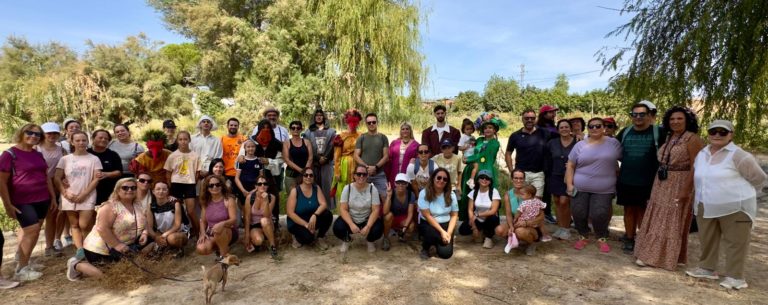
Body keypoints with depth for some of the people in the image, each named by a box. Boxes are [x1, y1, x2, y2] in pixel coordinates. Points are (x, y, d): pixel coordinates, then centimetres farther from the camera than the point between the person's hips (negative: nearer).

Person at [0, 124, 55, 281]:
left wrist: (53, 197, 14)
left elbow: (46, 177, 16)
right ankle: (21, 271, 1)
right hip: (22, 202, -6)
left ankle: (24, 261, 22)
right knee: (31, 231, -9)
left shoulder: (38, 154, 11)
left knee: (32, 232, 9)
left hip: (42, 200, 6)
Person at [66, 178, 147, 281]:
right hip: (100, 249, -7)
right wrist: (117, 245, -27)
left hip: (120, 250, 7)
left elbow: (144, 224, 13)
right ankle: (76, 265, 12)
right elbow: (102, 229, -25)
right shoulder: (110, 207, -17)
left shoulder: (138, 208, 5)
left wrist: (144, 233, -8)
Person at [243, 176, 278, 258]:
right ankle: (251, 240, 4)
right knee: (258, 240, -33)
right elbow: (247, 218, -9)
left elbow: (266, 216, -21)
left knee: (264, 220, -37)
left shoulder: (271, 197, -11)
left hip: (266, 225, 0)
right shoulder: (250, 197, -11)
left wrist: (266, 200, -31)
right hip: (254, 226, 0)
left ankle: (273, 245, -22)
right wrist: (247, 236, -11)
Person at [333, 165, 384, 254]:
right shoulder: (347, 188, -10)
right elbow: (343, 209, -13)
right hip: (350, 219, 1)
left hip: (367, 219, 0)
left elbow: (375, 210, -14)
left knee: (377, 230, -30)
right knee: (337, 228, -28)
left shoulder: (373, 189, -11)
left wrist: (368, 226, -29)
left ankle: (370, 241, 9)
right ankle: (346, 240, 10)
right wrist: (351, 224, -28)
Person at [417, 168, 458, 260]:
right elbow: (427, 216, -16)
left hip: (445, 225, 3)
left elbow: (454, 215, 0)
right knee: (432, 233, -37)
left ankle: (437, 243, 21)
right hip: (428, 224, -2)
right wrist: (442, 231, -22)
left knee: (446, 253, -17)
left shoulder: (451, 195, -3)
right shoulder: (424, 193, -13)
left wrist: (449, 232, -15)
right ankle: (425, 249, -2)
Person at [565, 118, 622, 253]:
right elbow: (570, 165, 3)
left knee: (600, 215, -5)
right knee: (578, 214, 4)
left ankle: (602, 238, 21)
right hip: (580, 188, 1)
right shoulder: (580, 145, 2)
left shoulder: (613, 143, 1)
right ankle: (583, 237, 27)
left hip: (604, 190, -1)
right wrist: (569, 184, -4)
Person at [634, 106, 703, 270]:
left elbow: (695, 167, -17)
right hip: (661, 185, 8)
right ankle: (651, 254, 21)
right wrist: (657, 185, 13)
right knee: (658, 220, 12)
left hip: (679, 186, -8)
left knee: (672, 222, 0)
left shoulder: (692, 139, -12)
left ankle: (666, 257, 9)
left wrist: (686, 190, -22)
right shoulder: (668, 138, 11)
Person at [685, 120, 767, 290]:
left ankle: (735, 276, 12)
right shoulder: (701, 155, 8)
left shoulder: (738, 155, -11)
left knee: (735, 242, 3)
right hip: (705, 207, 6)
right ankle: (707, 268, 28)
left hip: (735, 208, -6)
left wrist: (740, 193, 5)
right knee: (707, 240, 14)